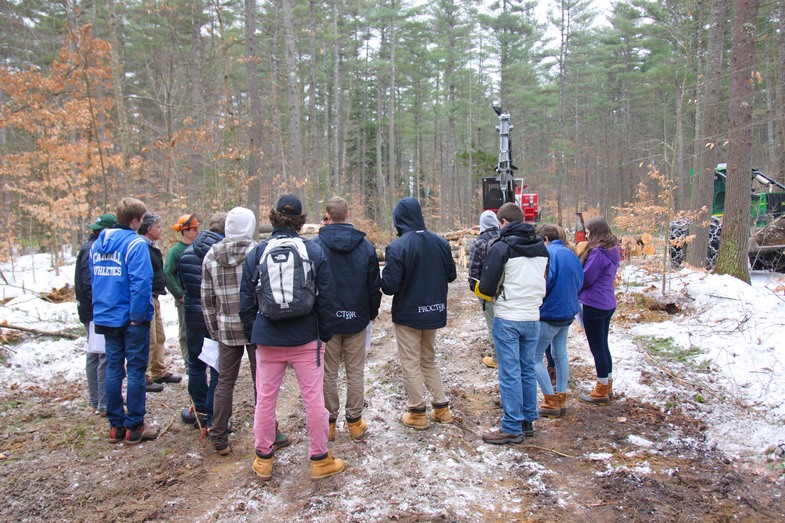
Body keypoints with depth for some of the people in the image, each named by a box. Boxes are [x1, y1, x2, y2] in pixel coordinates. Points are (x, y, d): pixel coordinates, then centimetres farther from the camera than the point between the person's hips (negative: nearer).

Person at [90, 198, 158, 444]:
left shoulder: (97, 243, 9)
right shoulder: (136, 244, -15)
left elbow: (94, 279, 14)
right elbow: (141, 282, -22)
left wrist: (100, 309, 16)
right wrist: (139, 316, -15)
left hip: (106, 317, 7)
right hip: (132, 319, -7)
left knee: (113, 369, 12)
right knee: (136, 370, 2)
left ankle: (115, 426, 20)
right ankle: (134, 426, 8)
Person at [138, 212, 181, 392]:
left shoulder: (151, 247, 16)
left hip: (153, 298, 11)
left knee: (159, 337, 18)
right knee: (149, 341, -5)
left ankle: (160, 372, 30)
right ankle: (143, 378, 5)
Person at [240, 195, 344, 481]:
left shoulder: (256, 253, -1)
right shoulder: (315, 251, -4)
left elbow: (246, 300, 4)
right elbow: (326, 298, -2)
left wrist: (252, 334, 14)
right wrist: (325, 334, 8)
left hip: (268, 339, 1)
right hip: (306, 339, -1)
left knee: (265, 399, 14)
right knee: (314, 400, 8)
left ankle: (263, 460, 27)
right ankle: (320, 460, 19)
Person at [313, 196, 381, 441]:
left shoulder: (315, 246, -10)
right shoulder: (365, 245, -2)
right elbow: (375, 285, 3)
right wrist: (372, 313, 16)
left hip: (326, 320, -1)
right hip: (357, 320, 2)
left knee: (328, 373, 9)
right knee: (355, 372, 11)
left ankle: (328, 422, 18)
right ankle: (354, 421, 18)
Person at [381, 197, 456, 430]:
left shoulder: (397, 248, -20)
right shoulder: (440, 242, -2)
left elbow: (389, 286, -20)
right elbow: (451, 274, 7)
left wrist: (385, 276, 1)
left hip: (407, 314, -5)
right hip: (434, 312, 6)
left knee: (411, 364, 9)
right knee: (429, 360, 21)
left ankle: (417, 413, 16)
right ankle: (441, 408, 23)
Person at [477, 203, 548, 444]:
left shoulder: (501, 247, -13)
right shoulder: (541, 247, 7)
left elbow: (487, 287, -12)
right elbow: (544, 282, 16)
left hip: (507, 319, -6)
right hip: (532, 317, 6)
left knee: (510, 373, 1)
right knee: (528, 370, 16)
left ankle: (512, 428, 7)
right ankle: (528, 421, 25)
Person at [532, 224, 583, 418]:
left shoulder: (549, 254, -17)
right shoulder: (571, 254, 9)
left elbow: (544, 283, -25)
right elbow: (579, 283, 15)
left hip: (550, 313, -9)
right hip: (568, 312, 9)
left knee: (535, 357, 2)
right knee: (560, 355, 16)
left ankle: (552, 402, 3)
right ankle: (561, 400, 23)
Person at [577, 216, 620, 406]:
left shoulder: (598, 252, -21)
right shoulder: (612, 250, 9)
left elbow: (586, 278, -18)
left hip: (594, 305, -9)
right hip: (608, 303, 9)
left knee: (597, 348, 1)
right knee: (603, 346, 19)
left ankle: (601, 392, 12)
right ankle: (607, 386, 30)